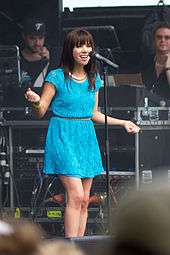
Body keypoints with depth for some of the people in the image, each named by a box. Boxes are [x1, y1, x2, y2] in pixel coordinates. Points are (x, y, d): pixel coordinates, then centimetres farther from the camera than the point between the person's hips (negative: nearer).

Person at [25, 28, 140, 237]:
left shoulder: (94, 79, 9)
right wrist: (35, 102, -26)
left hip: (86, 139, 6)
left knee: (84, 200, 4)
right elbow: (40, 112, -4)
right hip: (63, 137, -6)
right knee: (76, 196, -16)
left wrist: (123, 123, 17)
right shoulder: (57, 77, -7)